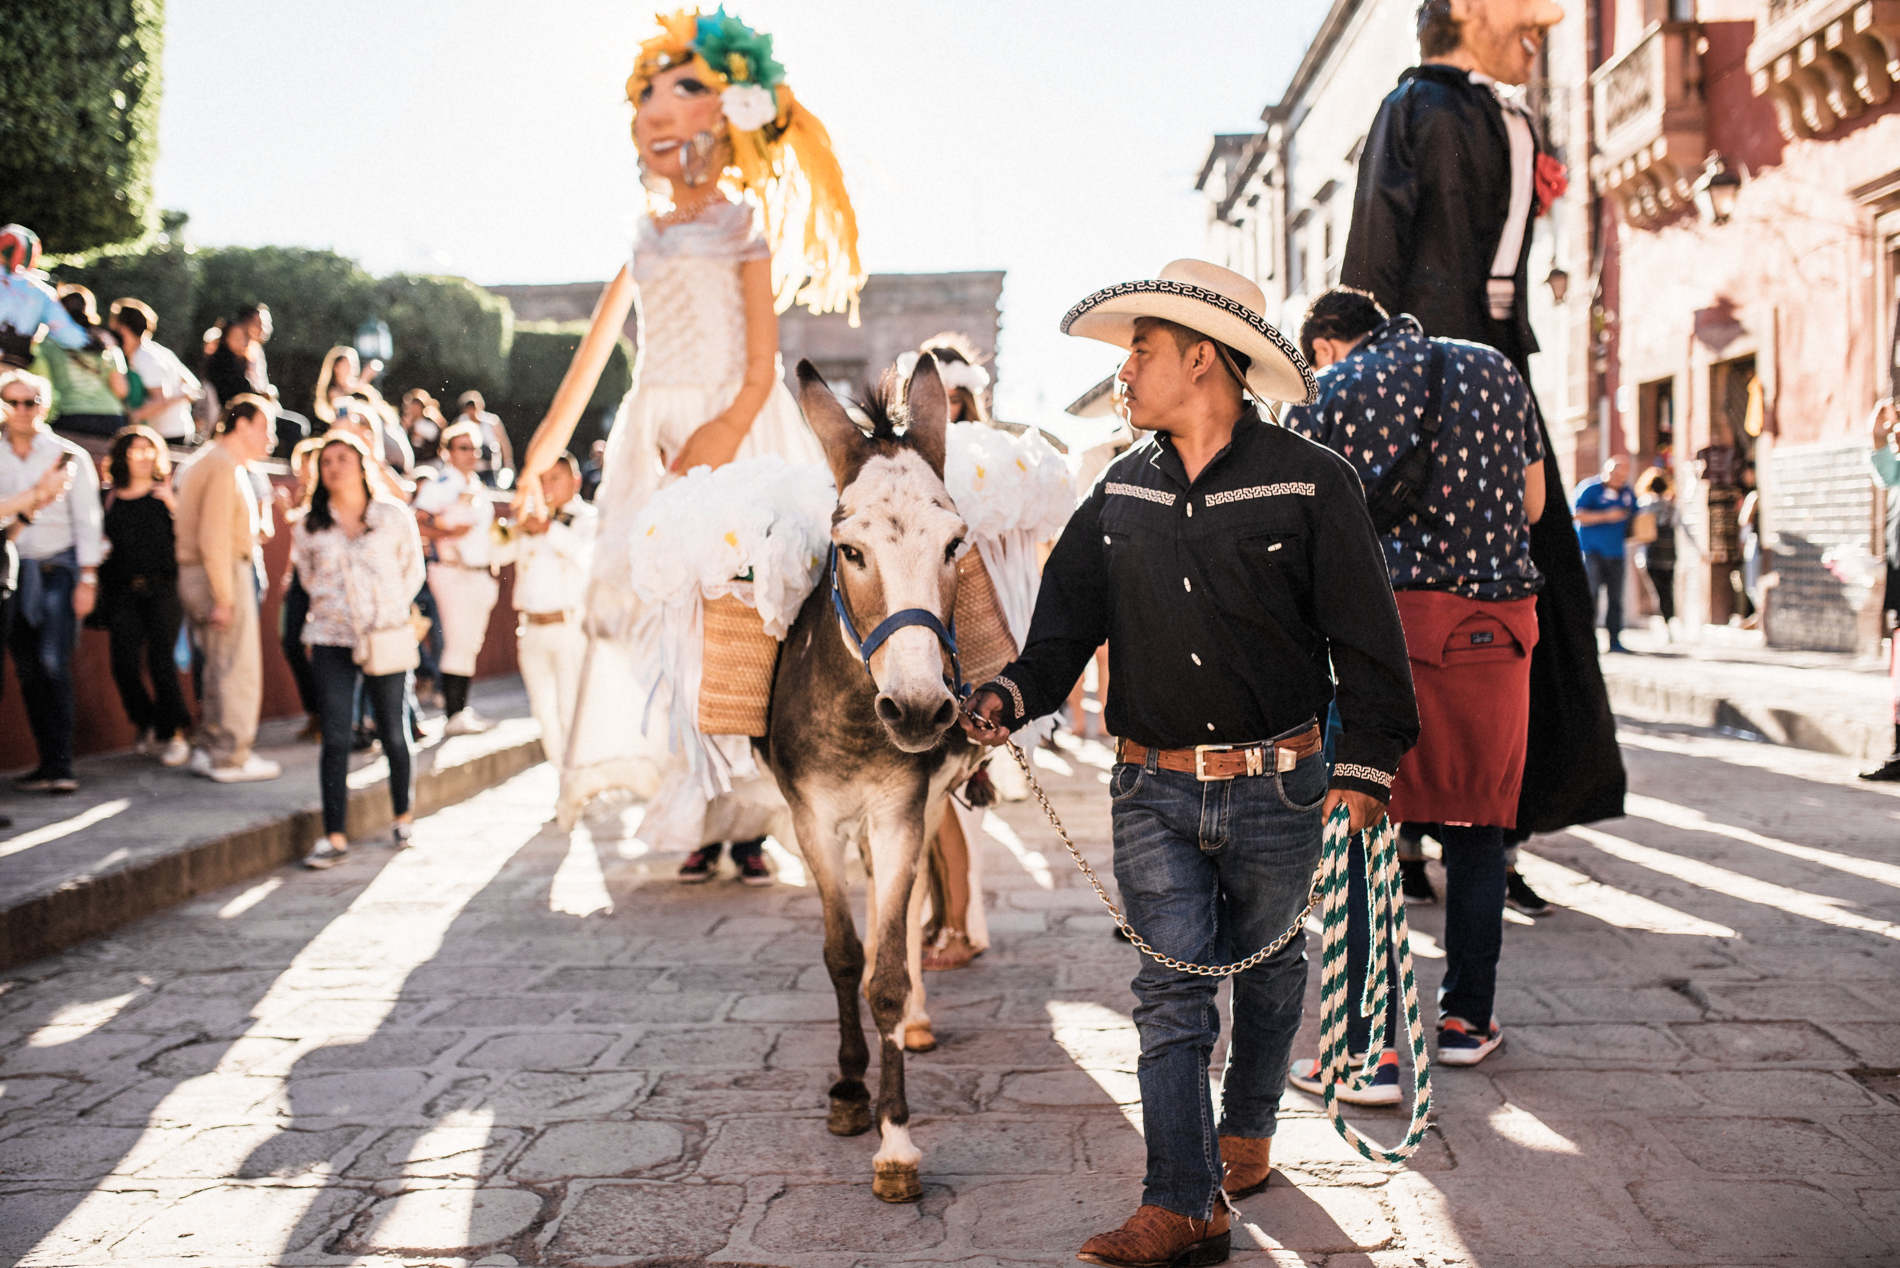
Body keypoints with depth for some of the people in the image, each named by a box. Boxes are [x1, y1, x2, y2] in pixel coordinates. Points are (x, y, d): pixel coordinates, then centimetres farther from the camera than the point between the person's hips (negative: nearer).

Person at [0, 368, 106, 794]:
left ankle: (60, 765, -12)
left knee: (53, 663, -13)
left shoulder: (70, 457, 2)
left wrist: (87, 578, -6)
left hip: (57, 568, -4)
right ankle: (48, 762, 11)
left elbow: (86, 520, 0)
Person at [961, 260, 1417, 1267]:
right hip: (1153, 792, 2)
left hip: (1276, 789, -2)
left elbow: (1366, 637, -5)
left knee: (1267, 973, 16)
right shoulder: (1121, 492, 7)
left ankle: (1247, 1130, 40)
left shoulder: (1309, 483, -6)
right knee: (1170, 991, -1)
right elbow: (1069, 616, 9)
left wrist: (1367, 764, -10)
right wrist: (1014, 693, -9)